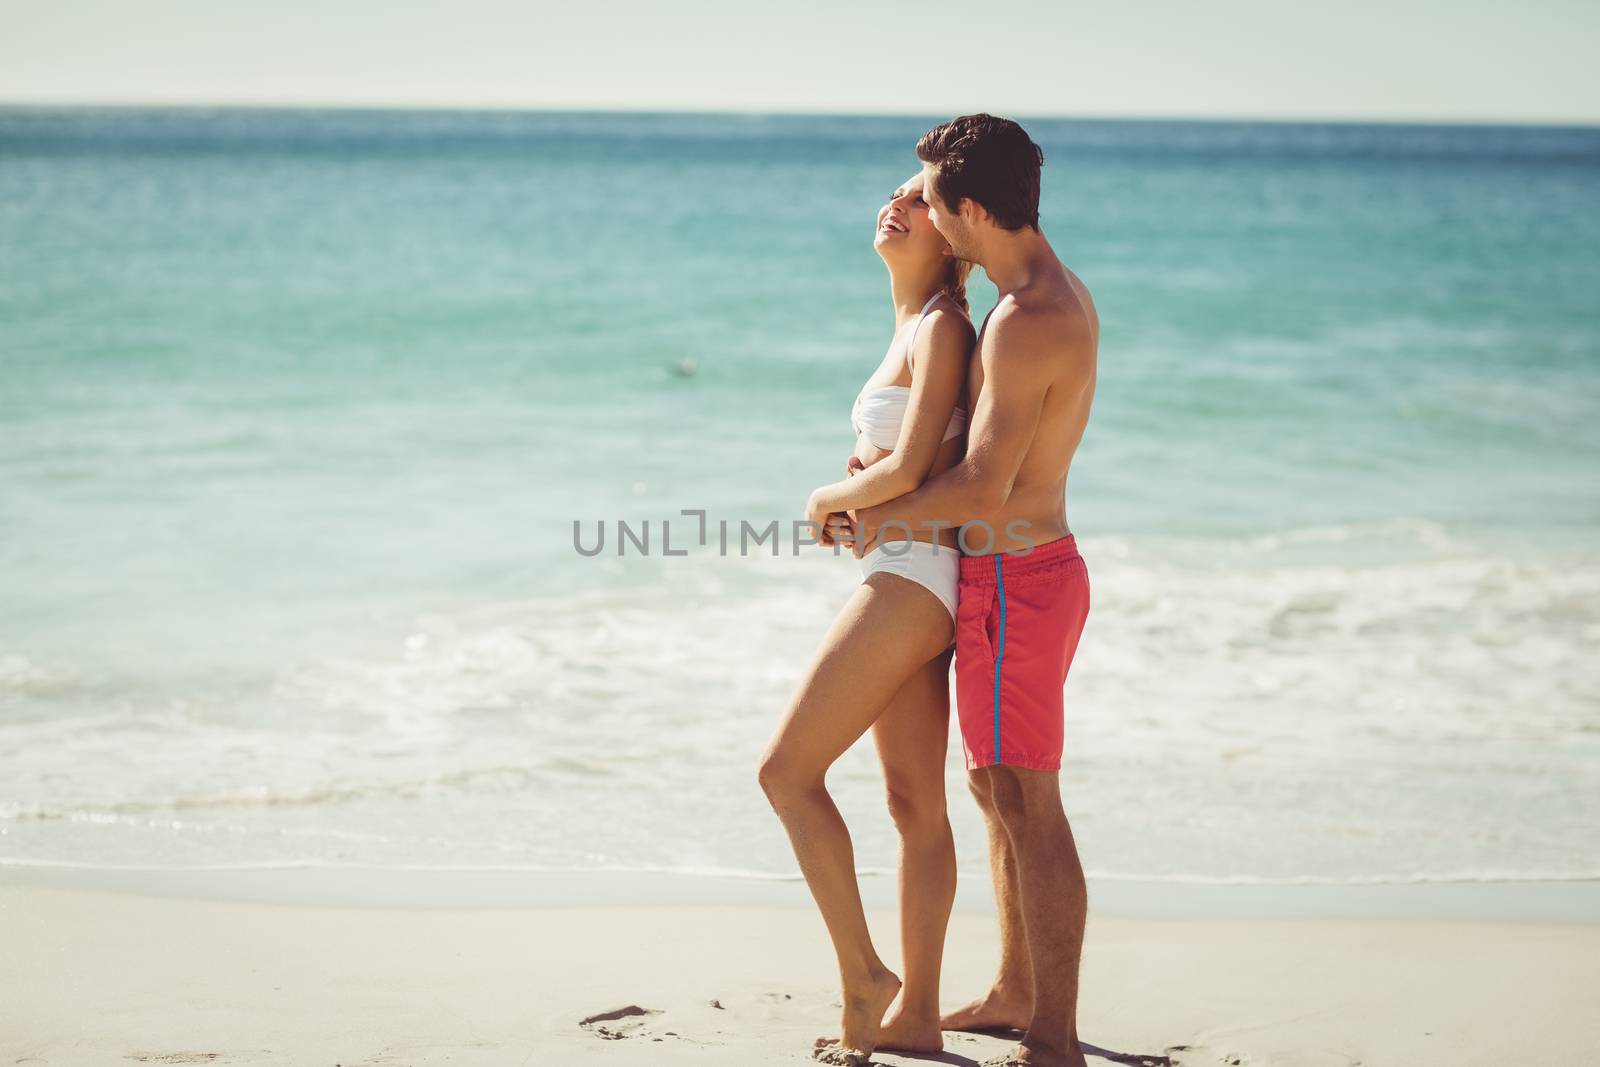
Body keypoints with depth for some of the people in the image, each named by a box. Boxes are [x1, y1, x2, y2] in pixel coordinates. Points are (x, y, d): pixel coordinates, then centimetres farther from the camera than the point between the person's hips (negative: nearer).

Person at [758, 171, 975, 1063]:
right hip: (910, 583, 9)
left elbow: (908, 472, -20)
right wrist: (860, 489, 6)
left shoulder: (941, 329, -12)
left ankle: (863, 977, -1)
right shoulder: (916, 329, 17)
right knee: (917, 803, 9)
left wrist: (827, 499, -3)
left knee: (789, 770, -7)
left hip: (911, 576, -9)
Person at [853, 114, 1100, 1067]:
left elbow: (984, 487, -25)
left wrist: (886, 517, -9)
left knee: (1027, 807, -5)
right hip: (1035, 565, 10)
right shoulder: (1061, 294, 10)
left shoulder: (1028, 323, -23)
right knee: (996, 790, 20)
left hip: (1013, 577, -10)